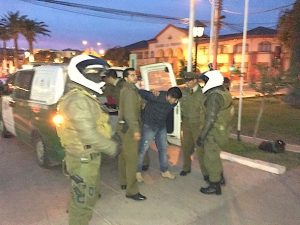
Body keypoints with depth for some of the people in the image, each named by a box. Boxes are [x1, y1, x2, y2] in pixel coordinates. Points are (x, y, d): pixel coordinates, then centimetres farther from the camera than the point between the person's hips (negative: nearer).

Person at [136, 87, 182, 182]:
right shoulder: (155, 97, -29)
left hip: (162, 127, 6)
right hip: (149, 126, -6)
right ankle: (138, 172, 17)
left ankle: (164, 171, 29)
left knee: (163, 148, 13)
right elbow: (140, 92, -24)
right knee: (143, 149, 1)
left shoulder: (173, 103, -10)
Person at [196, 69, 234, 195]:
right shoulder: (223, 91, 8)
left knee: (210, 159, 5)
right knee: (214, 156, 25)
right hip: (222, 131, 9)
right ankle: (219, 177, 42)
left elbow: (210, 119, -25)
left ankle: (214, 186, 20)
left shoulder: (214, 96, -22)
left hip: (214, 134, -9)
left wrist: (201, 136, -20)